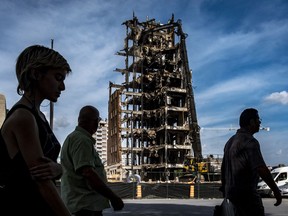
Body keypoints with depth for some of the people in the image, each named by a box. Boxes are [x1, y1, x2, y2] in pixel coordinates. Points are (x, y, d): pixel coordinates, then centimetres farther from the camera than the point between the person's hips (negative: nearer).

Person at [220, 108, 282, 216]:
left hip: (231, 190, 9)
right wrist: (276, 190, -17)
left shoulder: (231, 141, 13)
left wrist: (224, 187, 28)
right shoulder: (250, 141, -16)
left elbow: (223, 167, 19)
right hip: (246, 192, -9)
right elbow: (261, 168, -25)